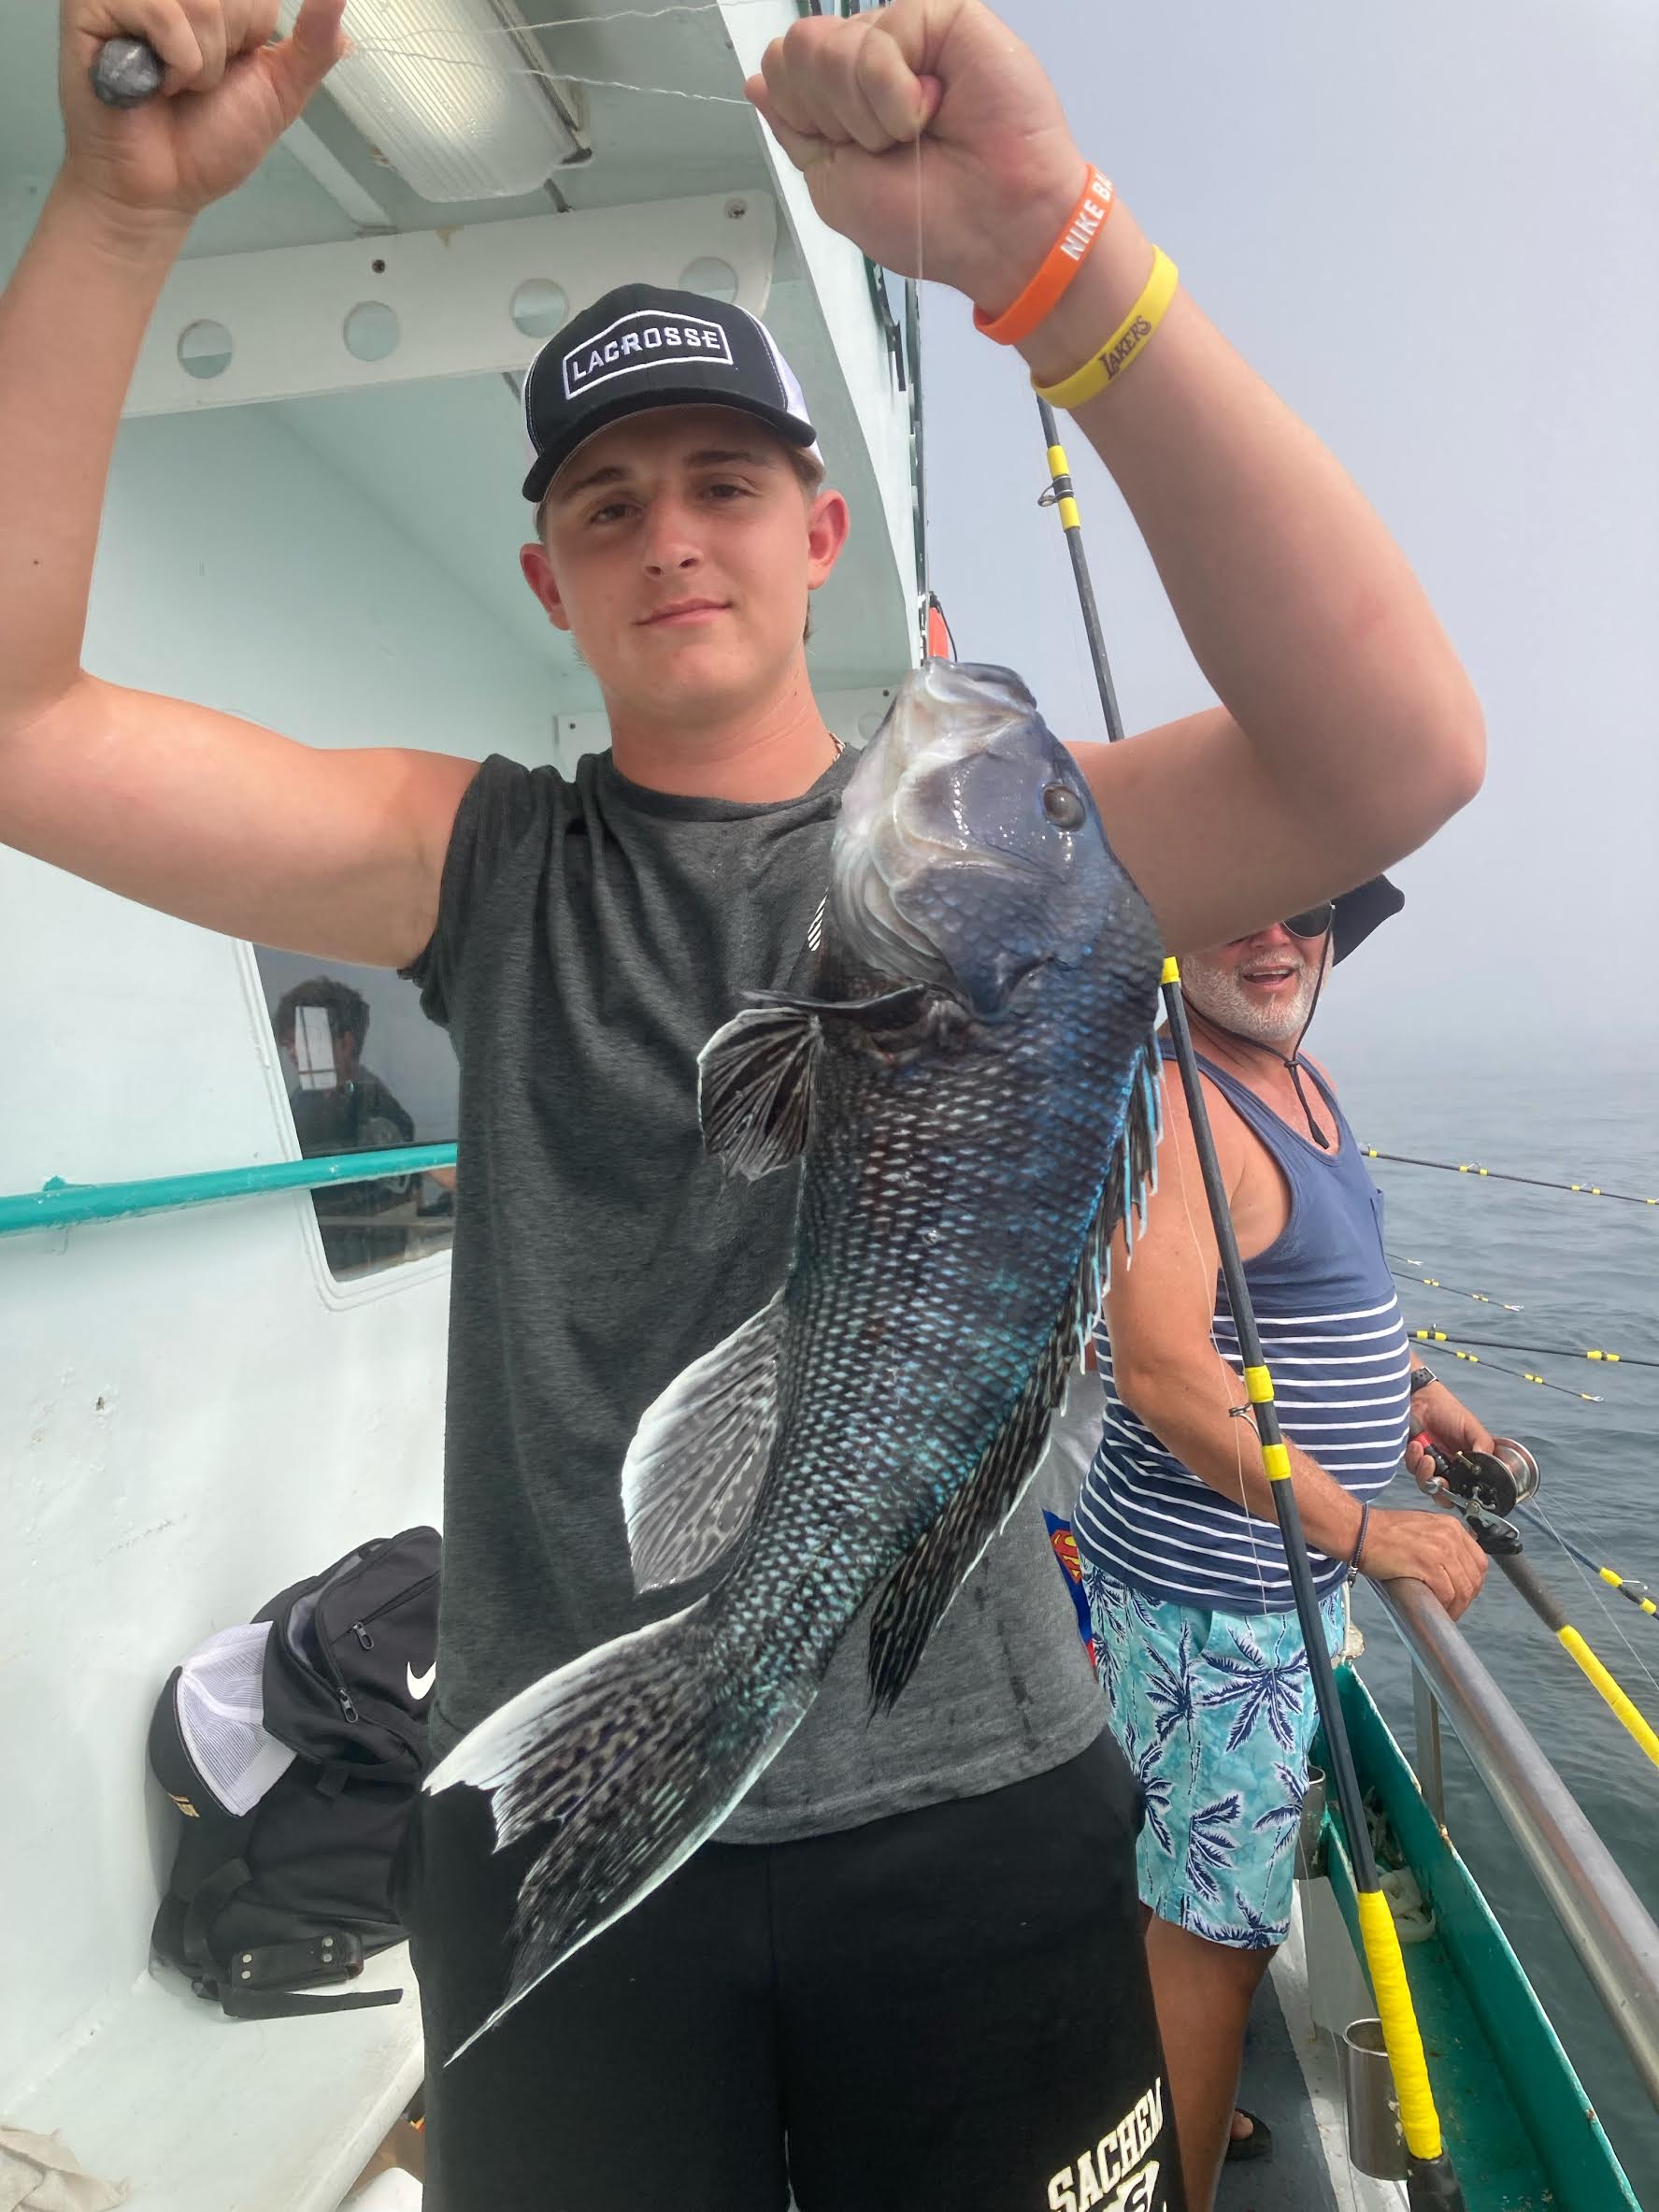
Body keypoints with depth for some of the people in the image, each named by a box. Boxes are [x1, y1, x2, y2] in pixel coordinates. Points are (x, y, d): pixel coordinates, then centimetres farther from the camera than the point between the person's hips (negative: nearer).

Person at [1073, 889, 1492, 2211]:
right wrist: (1362, 1530, -23)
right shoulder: (1170, 1101, -23)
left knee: (1239, 1880, 26)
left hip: (1294, 1565, 10)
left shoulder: (1300, 1079, 9)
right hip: (1208, 1590, -10)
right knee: (1214, 1913, 5)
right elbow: (1163, 1373, -30)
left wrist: (1411, 1388, 10)